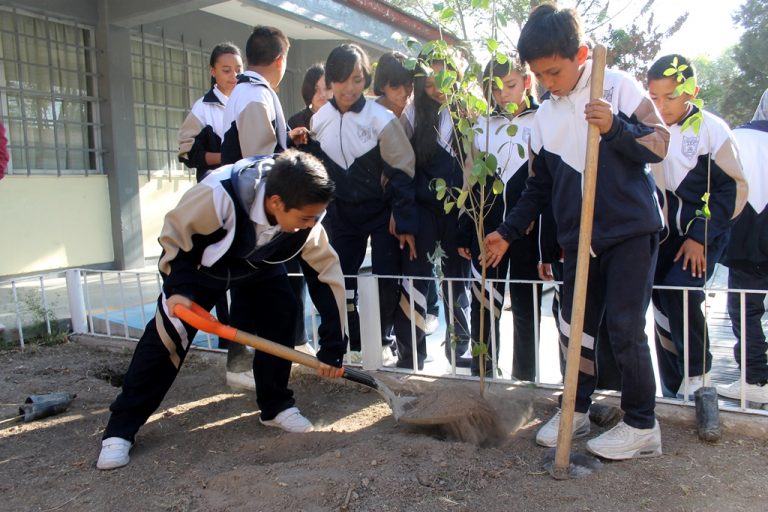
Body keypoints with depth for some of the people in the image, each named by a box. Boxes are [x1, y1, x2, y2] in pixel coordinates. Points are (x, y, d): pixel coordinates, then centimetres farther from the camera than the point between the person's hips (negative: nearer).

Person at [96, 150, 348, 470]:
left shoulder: (305, 218, -29)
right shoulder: (219, 194, -42)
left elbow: (327, 275, -21)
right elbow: (174, 232, -23)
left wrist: (332, 347, -20)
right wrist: (179, 287, -29)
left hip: (260, 265, 4)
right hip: (199, 262, -3)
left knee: (282, 317, -13)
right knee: (166, 334, -11)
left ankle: (276, 406, 8)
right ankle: (121, 428, 2)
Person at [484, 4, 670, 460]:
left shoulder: (618, 86, -4)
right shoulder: (544, 116, 8)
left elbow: (659, 144, -8)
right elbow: (540, 186, 14)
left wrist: (615, 128, -25)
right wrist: (509, 232, 10)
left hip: (632, 230, -5)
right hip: (579, 238, 5)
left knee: (625, 328, -6)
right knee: (575, 327, 9)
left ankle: (642, 426, 10)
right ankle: (577, 409, 26)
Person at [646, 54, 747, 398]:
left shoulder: (712, 129, -11)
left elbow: (733, 189, -8)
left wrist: (699, 236, -13)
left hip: (704, 232, -4)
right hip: (664, 233, 4)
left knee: (679, 291, -23)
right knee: (662, 300, 4)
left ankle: (698, 374, 0)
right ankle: (673, 391, 18)